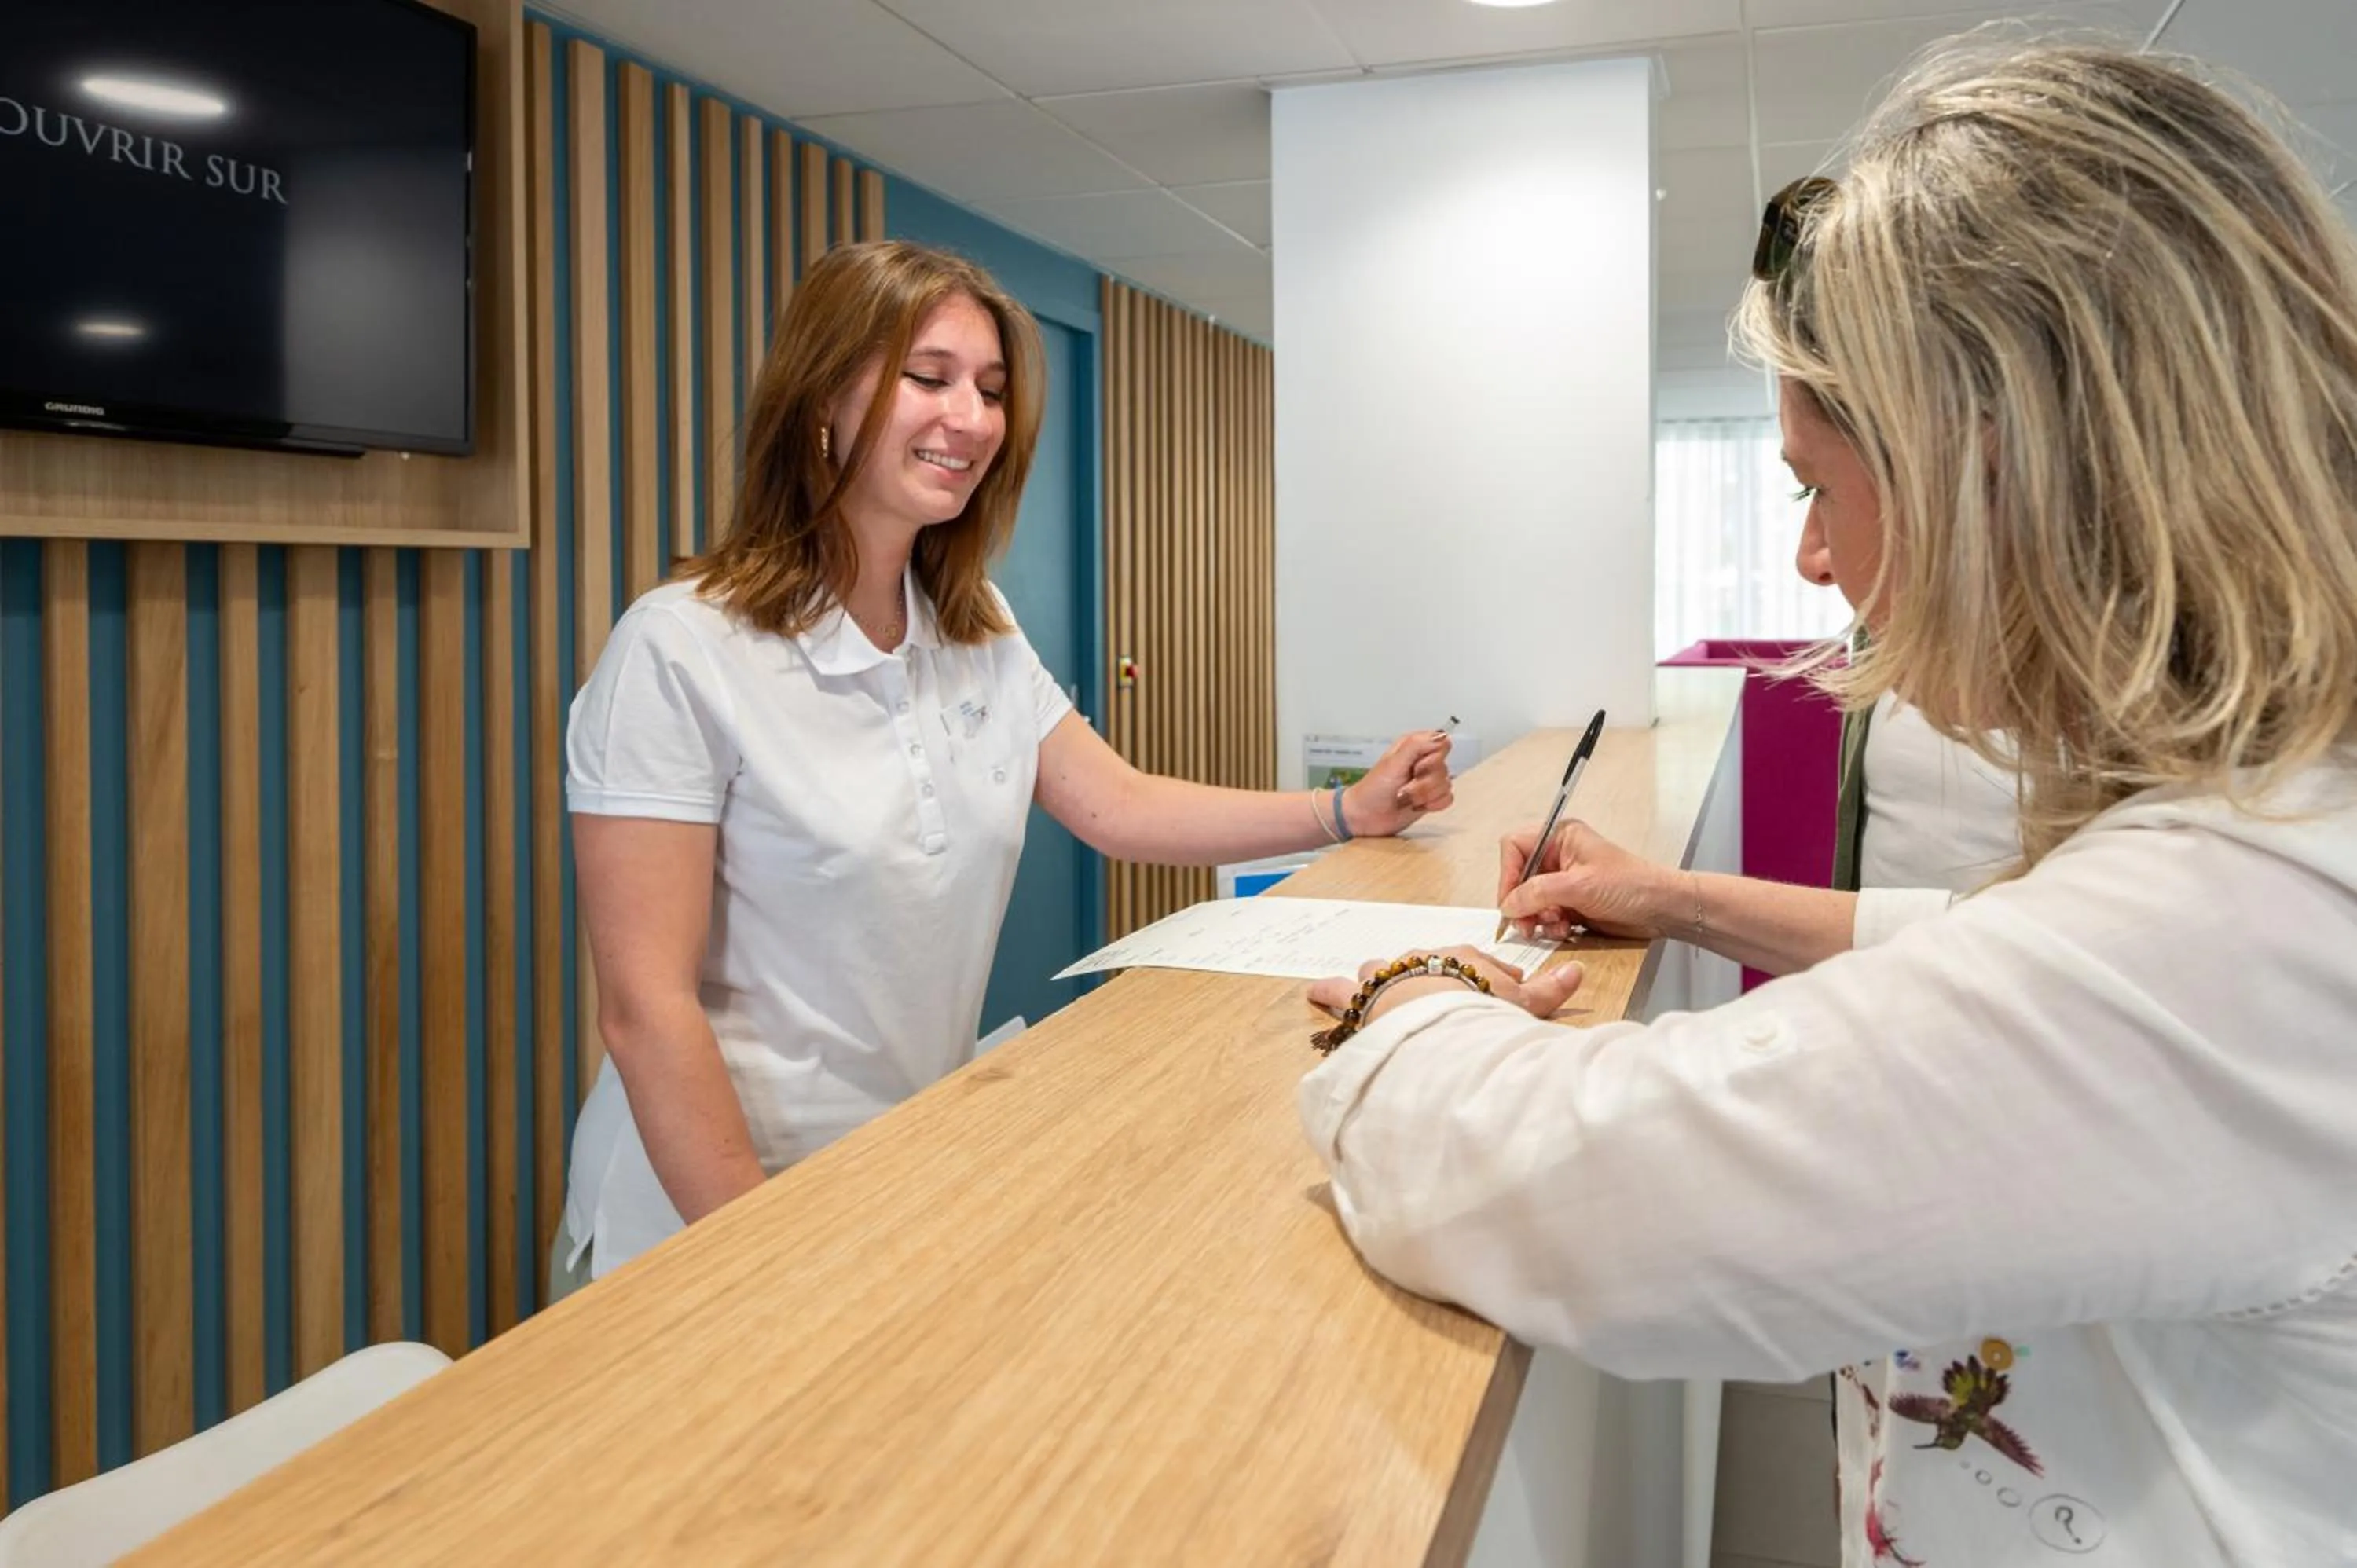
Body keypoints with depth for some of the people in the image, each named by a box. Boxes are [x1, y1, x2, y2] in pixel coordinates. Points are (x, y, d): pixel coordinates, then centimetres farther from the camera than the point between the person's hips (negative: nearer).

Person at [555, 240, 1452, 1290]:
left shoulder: (981, 640, 5)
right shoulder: (680, 654, -18)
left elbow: (1118, 809, 6)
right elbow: (646, 1009, -19)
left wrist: (1348, 811, -1)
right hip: (707, 1211, -6)